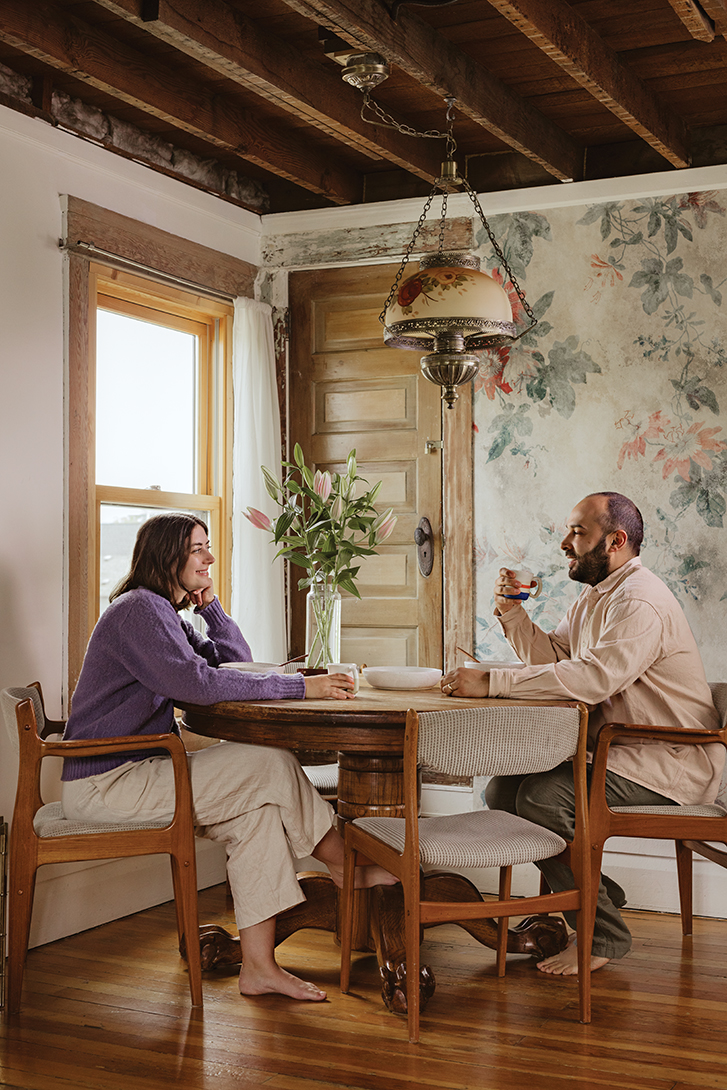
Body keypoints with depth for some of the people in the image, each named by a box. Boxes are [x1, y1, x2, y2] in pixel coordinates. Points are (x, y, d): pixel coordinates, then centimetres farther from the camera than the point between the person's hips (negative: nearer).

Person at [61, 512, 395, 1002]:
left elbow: (236, 660, 19)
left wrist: (210, 604, 6)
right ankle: (351, 872, 5)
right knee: (272, 766, -15)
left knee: (258, 807, -8)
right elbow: (197, 682, -26)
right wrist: (301, 686, -24)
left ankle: (259, 966, -9)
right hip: (103, 783, -10)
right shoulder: (139, 609, -14)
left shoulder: (166, 613, 18)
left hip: (136, 769, 10)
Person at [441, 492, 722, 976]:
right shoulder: (594, 597, 16)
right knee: (503, 789, 1)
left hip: (667, 764, -10)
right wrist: (511, 611, 0)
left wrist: (491, 682, -33)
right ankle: (600, 895, 12)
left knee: (542, 799, -26)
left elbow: (593, 677, -33)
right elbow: (552, 658, 16)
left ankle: (602, 932, -9)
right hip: (611, 750, 10)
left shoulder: (641, 600, -19)